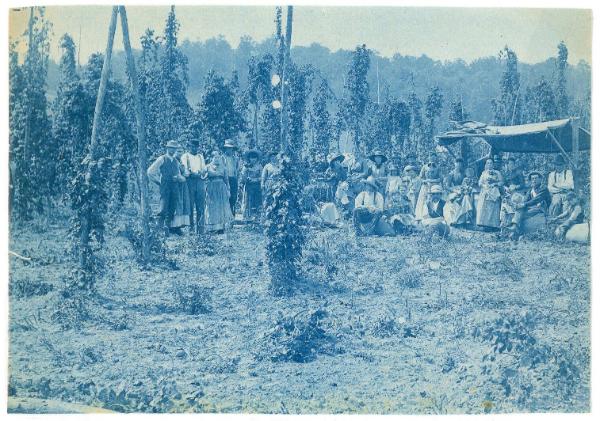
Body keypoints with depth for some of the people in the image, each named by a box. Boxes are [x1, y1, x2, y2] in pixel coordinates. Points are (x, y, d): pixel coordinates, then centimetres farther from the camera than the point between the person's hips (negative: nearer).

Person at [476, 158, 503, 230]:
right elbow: (480, 183, 10)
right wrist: (484, 185, -8)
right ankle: (484, 224, -8)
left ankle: (492, 225, -10)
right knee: (484, 208, -8)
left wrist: (495, 184, -11)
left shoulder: (497, 173, 9)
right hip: (485, 192, 2)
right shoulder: (484, 173, 16)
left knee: (493, 208, -9)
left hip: (494, 193, -2)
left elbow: (501, 182, 4)